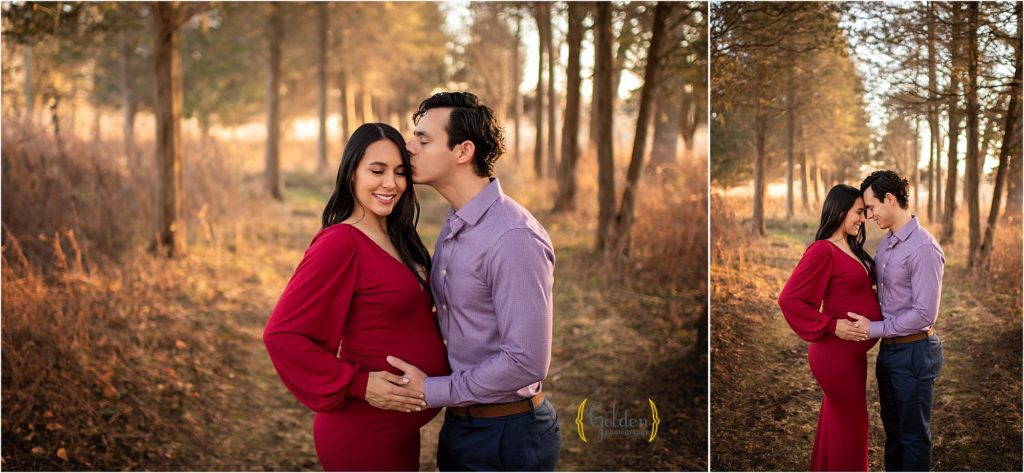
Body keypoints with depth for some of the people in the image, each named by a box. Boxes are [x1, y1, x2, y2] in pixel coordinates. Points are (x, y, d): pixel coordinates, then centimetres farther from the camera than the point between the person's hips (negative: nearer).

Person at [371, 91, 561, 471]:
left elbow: (526, 362, -26)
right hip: (460, 426, 8)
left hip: (507, 436, -8)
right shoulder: (454, 227, 6)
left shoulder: (513, 237, -23)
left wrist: (432, 391, -19)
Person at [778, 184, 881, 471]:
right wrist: (832, 326, -21)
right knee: (849, 424, 4)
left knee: (837, 421, 20)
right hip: (838, 353, -9)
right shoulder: (822, 250, -18)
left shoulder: (852, 250, 10)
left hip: (851, 351, 9)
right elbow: (788, 299, -22)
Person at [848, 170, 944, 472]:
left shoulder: (923, 249, -21)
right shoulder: (886, 243, 7)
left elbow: (924, 314, -23)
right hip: (889, 350, 9)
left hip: (914, 353, -9)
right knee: (893, 427, 21)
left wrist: (874, 329, -17)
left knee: (913, 434, 7)